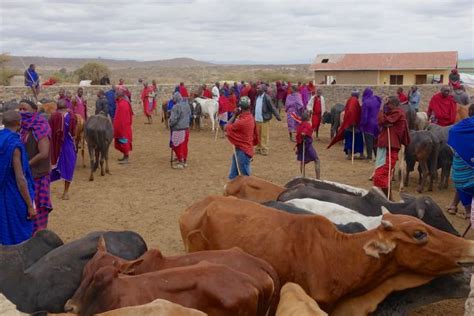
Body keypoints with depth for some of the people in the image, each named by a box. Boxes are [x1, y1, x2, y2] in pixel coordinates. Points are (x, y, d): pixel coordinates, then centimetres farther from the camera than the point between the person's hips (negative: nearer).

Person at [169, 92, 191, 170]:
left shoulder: (176, 107, -20)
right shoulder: (187, 105, 4)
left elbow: (173, 119, -19)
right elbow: (189, 115, 14)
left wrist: (170, 125, -2)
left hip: (178, 129, -8)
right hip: (186, 128, 8)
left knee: (178, 146, 2)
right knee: (184, 145, 16)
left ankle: (180, 163, 5)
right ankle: (185, 161, 24)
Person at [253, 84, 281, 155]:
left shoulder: (266, 98, -14)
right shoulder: (257, 97, 7)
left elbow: (272, 108, -14)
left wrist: (277, 116, -17)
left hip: (264, 120, -7)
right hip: (257, 119, 7)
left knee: (264, 136, 0)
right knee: (258, 135, 15)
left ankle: (264, 150, 8)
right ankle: (259, 149, 26)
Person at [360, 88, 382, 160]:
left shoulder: (366, 102, -17)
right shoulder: (376, 100, 2)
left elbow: (364, 115, -15)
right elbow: (379, 111, 10)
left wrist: (362, 124, -8)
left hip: (369, 123, -6)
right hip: (376, 123, 6)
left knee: (369, 140, 1)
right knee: (375, 139, 14)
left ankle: (369, 155, 3)